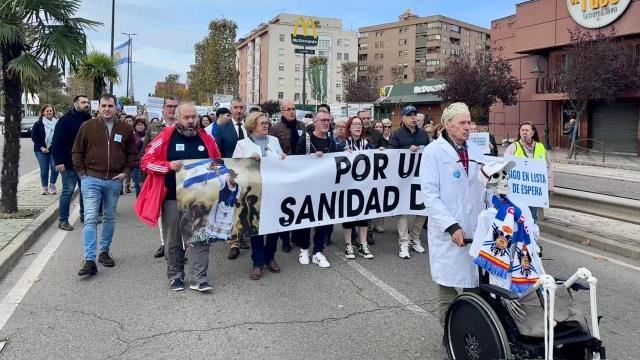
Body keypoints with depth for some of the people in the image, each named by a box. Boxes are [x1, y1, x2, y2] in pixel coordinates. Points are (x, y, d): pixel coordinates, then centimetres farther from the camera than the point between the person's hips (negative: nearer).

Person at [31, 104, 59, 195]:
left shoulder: (57, 123, 6)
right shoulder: (38, 124, 4)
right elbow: (34, 136, 2)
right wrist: (41, 147, -8)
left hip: (54, 150, 0)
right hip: (41, 150, 0)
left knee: (54, 167, -16)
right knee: (44, 169, 0)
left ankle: (52, 185, 6)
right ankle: (45, 187, 15)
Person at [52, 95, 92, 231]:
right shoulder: (65, 120, -8)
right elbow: (56, 142, -12)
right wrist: (59, 161, -20)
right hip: (69, 164, -6)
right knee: (68, 191, -1)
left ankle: (84, 214, 27)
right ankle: (63, 220, 8)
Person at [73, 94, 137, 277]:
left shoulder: (125, 129, 5)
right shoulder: (87, 126, 1)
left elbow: (132, 153, 12)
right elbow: (77, 151, 5)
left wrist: (126, 172, 1)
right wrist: (82, 172, -3)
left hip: (114, 181, 3)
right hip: (91, 179, -2)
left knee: (110, 218, 13)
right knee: (90, 219, -9)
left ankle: (104, 252, 28)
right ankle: (89, 260, -10)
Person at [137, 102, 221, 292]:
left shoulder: (206, 139, 5)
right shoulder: (165, 137, -3)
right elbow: (146, 161, -5)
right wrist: (169, 165, -19)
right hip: (173, 198, -2)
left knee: (200, 237, 0)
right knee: (173, 240, 9)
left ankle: (199, 279, 6)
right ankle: (176, 276, 24)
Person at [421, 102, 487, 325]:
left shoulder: (475, 150, 10)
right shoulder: (434, 151, -6)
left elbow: (484, 188, 12)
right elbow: (430, 193, -12)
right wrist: (451, 226, -18)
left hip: (476, 229, 5)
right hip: (448, 232, -5)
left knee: (476, 283, 11)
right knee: (448, 285, 5)